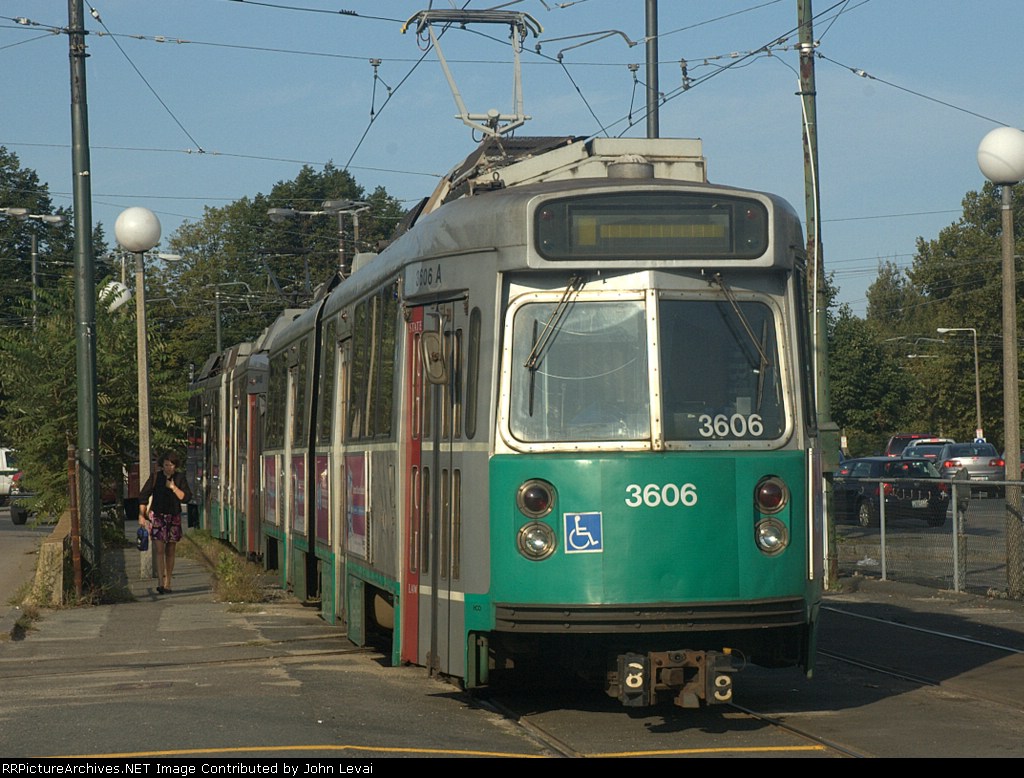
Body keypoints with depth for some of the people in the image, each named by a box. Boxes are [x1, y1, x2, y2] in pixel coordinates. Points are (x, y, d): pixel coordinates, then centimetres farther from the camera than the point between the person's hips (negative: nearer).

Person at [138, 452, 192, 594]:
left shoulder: (180, 478, 1)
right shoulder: (155, 477, -2)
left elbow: (187, 497, -5)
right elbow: (143, 495, -1)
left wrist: (173, 487, -15)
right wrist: (142, 515, -7)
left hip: (174, 518, 2)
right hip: (157, 516, -2)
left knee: (170, 552, 8)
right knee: (159, 550, -13)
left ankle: (168, 584, 15)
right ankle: (161, 583, -21)